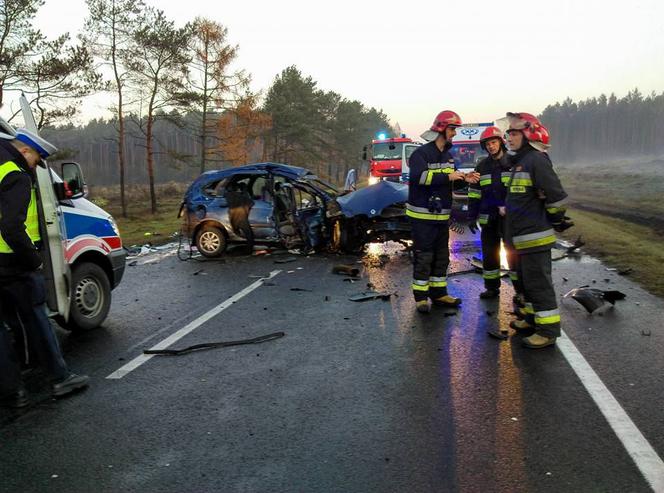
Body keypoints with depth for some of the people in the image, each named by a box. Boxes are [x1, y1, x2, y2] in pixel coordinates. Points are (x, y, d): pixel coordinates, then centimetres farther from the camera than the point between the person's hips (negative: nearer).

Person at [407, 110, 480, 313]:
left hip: (442, 215, 8)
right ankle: (420, 296, 6)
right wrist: (448, 176, -25)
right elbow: (419, 176, -28)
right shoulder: (421, 153, -12)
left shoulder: (448, 156, 15)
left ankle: (439, 292, 24)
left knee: (441, 256, 13)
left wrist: (464, 179, 1)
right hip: (422, 215, -8)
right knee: (423, 256, -3)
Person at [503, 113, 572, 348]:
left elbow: (556, 195, -20)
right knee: (526, 280, 20)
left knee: (538, 283, -5)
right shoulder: (520, 161, 16)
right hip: (523, 236, 11)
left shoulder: (536, 160, -17)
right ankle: (533, 319, 34)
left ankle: (548, 330, 3)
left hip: (535, 236, -11)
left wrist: (555, 220, -9)